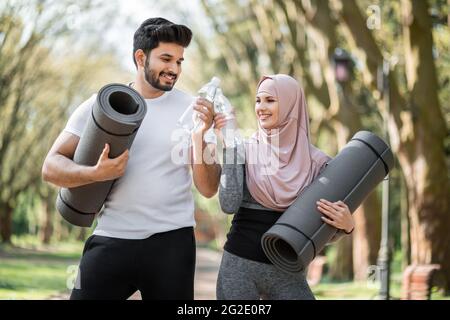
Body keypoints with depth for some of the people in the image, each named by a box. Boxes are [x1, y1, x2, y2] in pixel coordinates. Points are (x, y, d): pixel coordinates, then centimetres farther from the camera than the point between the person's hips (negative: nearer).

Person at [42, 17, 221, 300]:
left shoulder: (193, 110, 2)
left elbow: (208, 189, -2)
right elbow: (52, 167, -1)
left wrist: (200, 137, -18)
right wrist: (96, 173, -19)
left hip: (172, 241, 0)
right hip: (111, 239, 0)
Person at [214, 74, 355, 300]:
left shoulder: (316, 162, 0)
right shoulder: (245, 149, 0)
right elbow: (229, 204, -14)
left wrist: (346, 225, -17)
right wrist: (230, 143, -12)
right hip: (240, 267, 0)